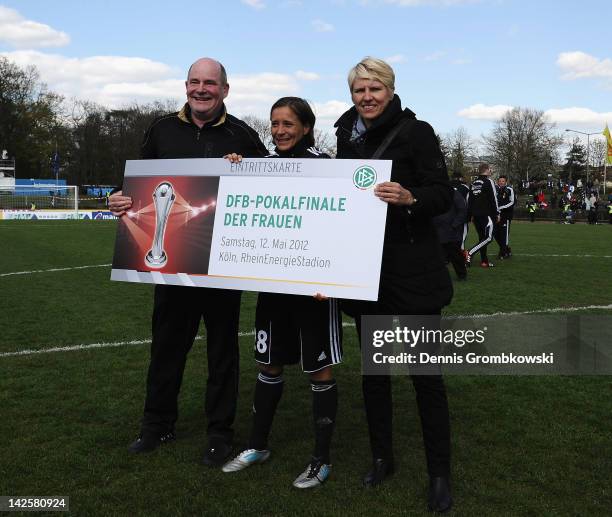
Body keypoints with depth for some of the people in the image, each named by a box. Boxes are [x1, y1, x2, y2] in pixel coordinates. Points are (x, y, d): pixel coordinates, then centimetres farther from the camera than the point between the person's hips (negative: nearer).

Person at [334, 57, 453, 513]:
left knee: (426, 371, 1)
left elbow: (444, 195, -11)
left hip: (413, 272, -5)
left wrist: (409, 197, -28)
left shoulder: (416, 132, -6)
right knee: (373, 368, 12)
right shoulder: (349, 138, 9)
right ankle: (382, 457, 29)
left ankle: (440, 473, 15)